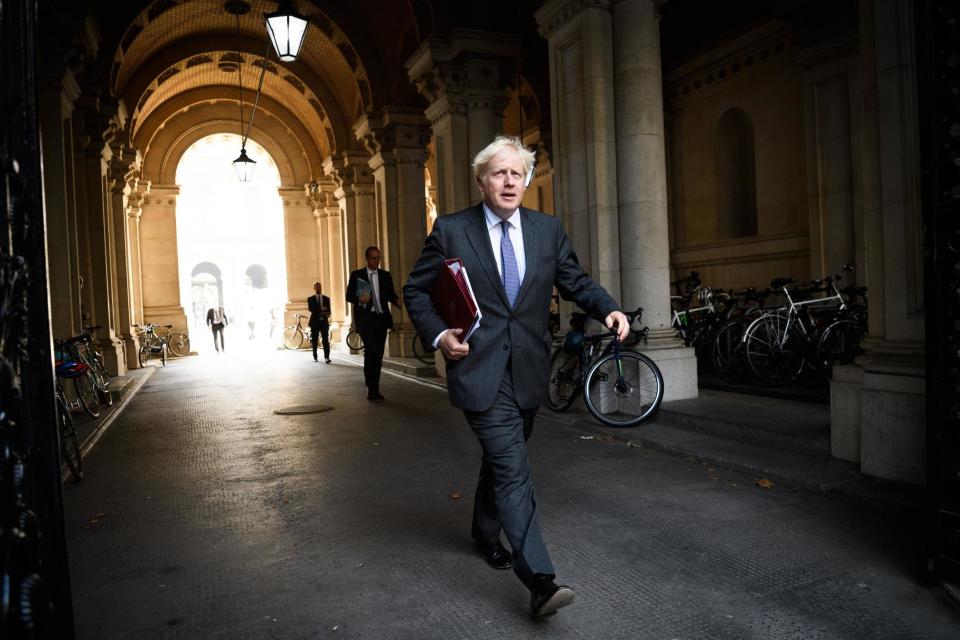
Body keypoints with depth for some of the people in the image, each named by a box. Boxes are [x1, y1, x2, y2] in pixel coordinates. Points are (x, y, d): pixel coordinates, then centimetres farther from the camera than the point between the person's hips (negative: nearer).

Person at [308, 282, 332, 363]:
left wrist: (327, 314, -16)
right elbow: (310, 309, -10)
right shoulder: (310, 299, 6)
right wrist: (321, 309, -19)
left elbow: (328, 310, 6)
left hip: (324, 321, 1)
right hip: (315, 321, 0)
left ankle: (326, 357, -14)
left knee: (326, 340, -10)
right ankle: (315, 356, 18)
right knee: (314, 340, 5)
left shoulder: (326, 299, 12)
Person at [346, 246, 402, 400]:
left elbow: (391, 295, 10)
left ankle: (374, 390, 15)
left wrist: (398, 301, -13)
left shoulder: (386, 275, 13)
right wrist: (360, 299, -17)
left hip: (381, 318, 4)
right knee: (371, 351, -18)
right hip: (365, 319, -3)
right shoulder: (356, 275, 5)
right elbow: (349, 296, 4)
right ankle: (371, 388, -12)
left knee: (378, 354, 6)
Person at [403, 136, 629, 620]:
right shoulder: (451, 230, -4)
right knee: (513, 469, -11)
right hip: (479, 368, -4)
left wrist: (607, 309, -9)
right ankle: (539, 580, -7)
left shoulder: (548, 229, 5)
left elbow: (574, 281, 10)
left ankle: (485, 533, 45)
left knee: (501, 460, 21)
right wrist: (438, 334, -13)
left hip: (528, 369, 5)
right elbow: (416, 290, 2)